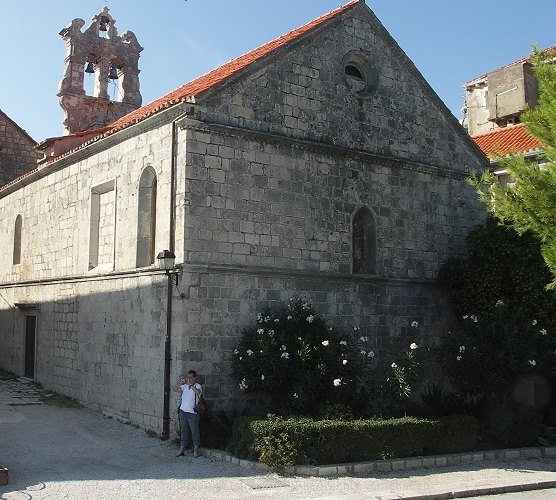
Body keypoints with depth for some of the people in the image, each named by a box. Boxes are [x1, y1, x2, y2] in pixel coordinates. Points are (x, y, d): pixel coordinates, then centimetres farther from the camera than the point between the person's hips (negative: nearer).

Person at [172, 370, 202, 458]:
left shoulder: (197, 386, -6)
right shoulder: (184, 386, 11)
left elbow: (198, 392, -28)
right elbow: (175, 389, 1)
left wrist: (190, 384, -26)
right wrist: (179, 381, -11)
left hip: (192, 412, -6)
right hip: (183, 410, 6)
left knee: (194, 431, 0)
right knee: (183, 430, 11)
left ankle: (196, 449, 9)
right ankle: (182, 448, 17)